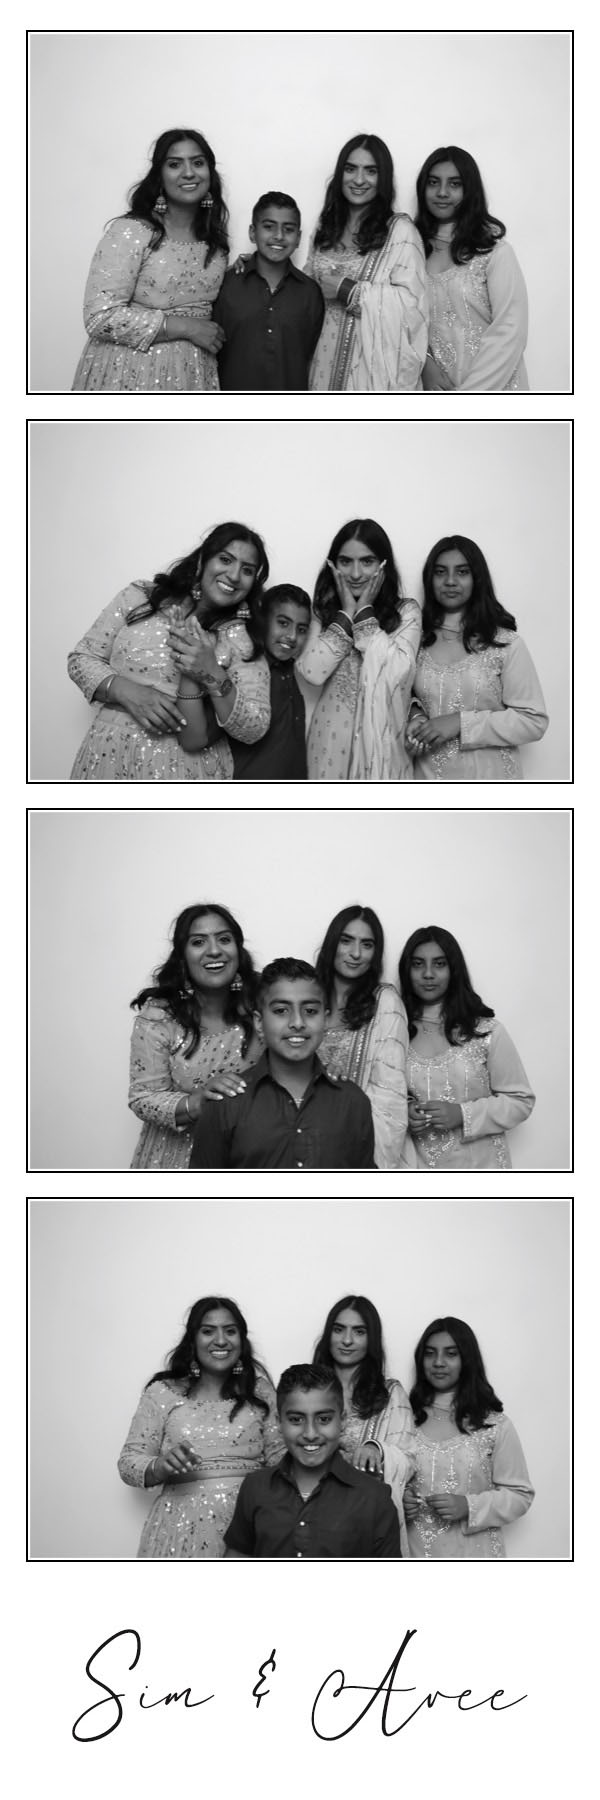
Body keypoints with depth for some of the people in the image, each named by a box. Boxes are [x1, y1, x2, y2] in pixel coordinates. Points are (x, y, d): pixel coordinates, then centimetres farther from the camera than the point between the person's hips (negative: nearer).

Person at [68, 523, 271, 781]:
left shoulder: (243, 639, -3)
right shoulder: (139, 598, 0)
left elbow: (253, 730, -11)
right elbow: (81, 659, 2)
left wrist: (214, 677, -25)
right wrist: (127, 691, -16)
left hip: (185, 768, -1)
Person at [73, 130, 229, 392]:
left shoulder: (216, 240, 8)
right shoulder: (130, 232, -11)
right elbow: (100, 317, -19)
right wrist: (186, 327, -17)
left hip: (193, 375, 6)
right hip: (130, 377, -6)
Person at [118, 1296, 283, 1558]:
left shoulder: (259, 1389, 9)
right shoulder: (162, 1392, 5)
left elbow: (279, 1457, 9)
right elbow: (129, 1463, 4)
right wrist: (162, 1466, -16)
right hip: (182, 1528, -1)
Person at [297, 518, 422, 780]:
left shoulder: (406, 612, 0)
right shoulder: (324, 612, 6)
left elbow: (395, 672, -16)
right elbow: (312, 672, -9)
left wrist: (365, 611, -9)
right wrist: (346, 613, -6)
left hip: (383, 742, -2)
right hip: (332, 744, 2)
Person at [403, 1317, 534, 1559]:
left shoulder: (495, 1424, -5)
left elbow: (519, 1494, -4)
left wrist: (469, 1506, -18)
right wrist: (397, 1501, -11)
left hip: (473, 1553, -2)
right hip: (413, 1550, 2)